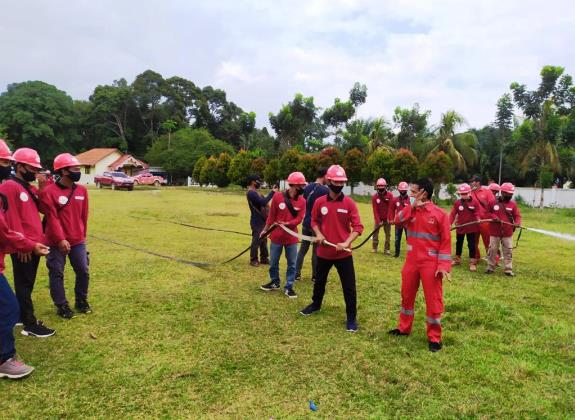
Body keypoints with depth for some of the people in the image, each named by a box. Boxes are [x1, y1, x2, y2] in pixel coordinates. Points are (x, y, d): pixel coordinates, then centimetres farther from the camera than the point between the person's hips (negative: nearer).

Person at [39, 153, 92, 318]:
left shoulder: (82, 190, 4)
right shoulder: (49, 192, -12)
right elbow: (52, 218, -16)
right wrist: (60, 239, -19)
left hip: (78, 241, 5)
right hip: (57, 243, -5)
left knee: (83, 271, 9)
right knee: (57, 274, 7)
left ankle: (81, 300, 28)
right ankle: (62, 305, 20)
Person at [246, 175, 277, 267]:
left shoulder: (254, 192, 16)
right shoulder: (251, 193, -18)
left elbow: (263, 201, 13)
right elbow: (263, 202, -28)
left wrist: (272, 192, 4)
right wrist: (272, 192, -22)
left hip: (262, 220, 10)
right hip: (257, 222, -10)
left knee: (263, 240, 15)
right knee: (256, 240, -3)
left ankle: (264, 258, 24)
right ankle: (253, 260, 6)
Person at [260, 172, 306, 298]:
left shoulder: (302, 201, -4)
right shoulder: (277, 196, -9)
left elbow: (299, 219, -9)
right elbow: (271, 215, -1)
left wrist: (287, 223, -25)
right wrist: (265, 230, 5)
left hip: (292, 237, 1)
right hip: (276, 236, -1)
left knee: (292, 264, 6)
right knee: (273, 262, 13)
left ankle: (289, 287, 19)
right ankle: (275, 282, 34)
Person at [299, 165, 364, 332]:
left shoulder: (349, 203, -9)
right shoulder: (319, 202, -3)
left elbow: (358, 227, -10)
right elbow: (314, 221, 11)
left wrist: (346, 243, -23)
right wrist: (318, 234, -8)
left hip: (344, 253, -3)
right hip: (324, 252, 3)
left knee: (349, 286, 1)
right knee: (319, 281, 23)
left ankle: (351, 317, 17)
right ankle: (316, 304, 48)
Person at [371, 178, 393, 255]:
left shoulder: (390, 195, -10)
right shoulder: (374, 197, -9)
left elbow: (390, 208, -10)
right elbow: (375, 210, -9)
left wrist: (389, 219, -14)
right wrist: (378, 221, -13)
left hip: (387, 218, 0)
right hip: (378, 218, 0)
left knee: (388, 234, 3)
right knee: (375, 233, -2)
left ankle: (386, 249, 11)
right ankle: (374, 248, 8)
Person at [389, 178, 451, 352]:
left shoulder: (440, 214, -10)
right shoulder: (411, 210, 6)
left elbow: (446, 241, -10)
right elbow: (397, 220, -12)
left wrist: (443, 265, -16)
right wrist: (413, 206, -17)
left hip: (431, 264, -5)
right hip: (411, 261, 6)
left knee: (433, 300, 3)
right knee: (407, 295, 16)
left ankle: (434, 338, 16)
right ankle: (404, 328, 34)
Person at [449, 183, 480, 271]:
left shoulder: (474, 202, -6)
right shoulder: (457, 203, -2)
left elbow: (477, 213, -5)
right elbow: (453, 214, -5)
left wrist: (478, 219, -26)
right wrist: (449, 223, -15)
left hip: (471, 227, -2)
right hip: (460, 227, 2)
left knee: (471, 244, 2)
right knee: (459, 243, 15)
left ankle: (472, 262, 8)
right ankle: (457, 259, 31)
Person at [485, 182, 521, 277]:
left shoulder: (513, 204, 1)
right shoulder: (494, 202, -4)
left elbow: (517, 215, 2)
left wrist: (517, 223, -18)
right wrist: (493, 217, -15)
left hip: (508, 232, 2)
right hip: (495, 231, -1)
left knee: (508, 251, 5)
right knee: (492, 250, 6)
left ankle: (508, 269, 13)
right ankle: (490, 267, 18)